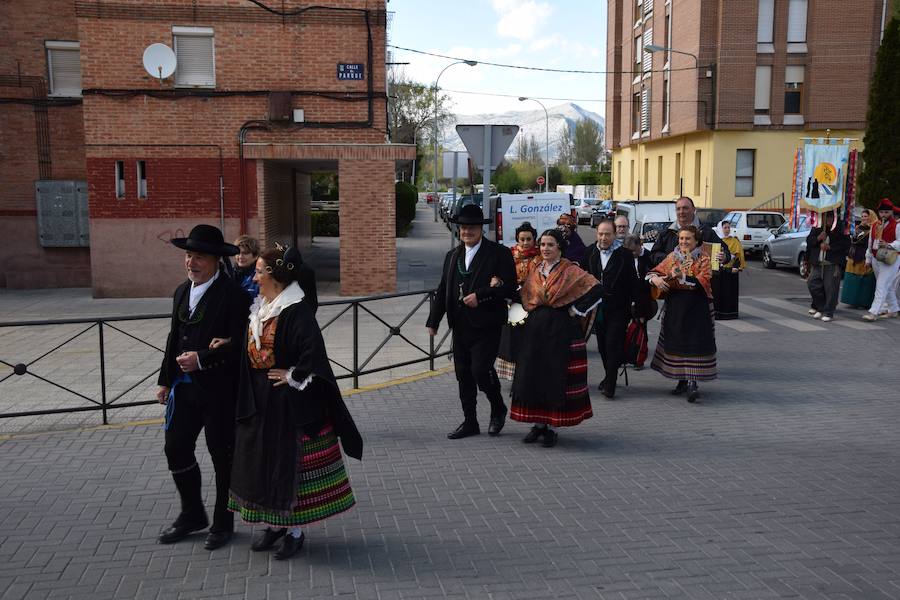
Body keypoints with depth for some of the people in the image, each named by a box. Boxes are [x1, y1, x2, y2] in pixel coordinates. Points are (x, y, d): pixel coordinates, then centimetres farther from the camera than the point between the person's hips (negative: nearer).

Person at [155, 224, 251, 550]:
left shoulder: (233, 295, -14)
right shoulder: (182, 291, 10)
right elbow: (174, 338, 16)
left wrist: (201, 359, -23)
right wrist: (166, 380, 15)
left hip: (218, 389, -7)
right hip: (184, 387, 7)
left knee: (222, 455, 7)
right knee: (176, 448, 11)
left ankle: (222, 522, 24)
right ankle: (192, 514, 31)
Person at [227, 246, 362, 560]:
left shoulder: (296, 310, -19)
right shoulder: (260, 308, 8)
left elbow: (313, 349, -30)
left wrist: (294, 376, -20)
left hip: (288, 403, -8)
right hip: (258, 401, 9)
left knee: (289, 462, 3)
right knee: (261, 460, 15)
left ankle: (294, 530, 17)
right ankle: (274, 524, 30)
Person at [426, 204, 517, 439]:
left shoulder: (499, 253, -4)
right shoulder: (452, 256, 14)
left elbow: (509, 287, -10)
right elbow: (442, 290, 14)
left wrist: (480, 296, -17)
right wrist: (433, 321, 8)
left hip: (487, 325, -6)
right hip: (460, 326, 6)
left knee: (480, 370, -13)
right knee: (463, 375, 9)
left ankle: (498, 409, 14)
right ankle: (469, 422, 21)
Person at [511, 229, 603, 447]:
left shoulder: (571, 271, -5)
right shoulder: (535, 271, 11)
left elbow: (597, 290, -12)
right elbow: (524, 297, 23)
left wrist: (576, 310, -11)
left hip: (562, 330, -5)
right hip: (536, 329, 5)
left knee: (556, 377, -2)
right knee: (533, 375, 5)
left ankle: (552, 427, 8)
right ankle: (539, 424, 17)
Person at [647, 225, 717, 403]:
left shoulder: (703, 259, -1)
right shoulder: (672, 257, 11)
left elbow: (703, 281, -14)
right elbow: (654, 272, 10)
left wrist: (682, 277, -24)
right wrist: (655, 278, -13)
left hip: (696, 308, -4)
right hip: (674, 308, 4)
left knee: (694, 343, -10)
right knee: (676, 342, 7)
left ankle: (692, 382, -12)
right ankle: (682, 380, 20)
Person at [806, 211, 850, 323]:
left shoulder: (840, 229, -1)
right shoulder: (816, 228, 12)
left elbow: (846, 244, -6)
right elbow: (809, 241, 9)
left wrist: (830, 247, -15)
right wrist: (818, 238, -11)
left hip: (833, 264, -4)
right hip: (817, 264, 5)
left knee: (831, 288, -4)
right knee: (812, 284, 2)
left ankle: (828, 313, 5)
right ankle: (820, 308, 21)